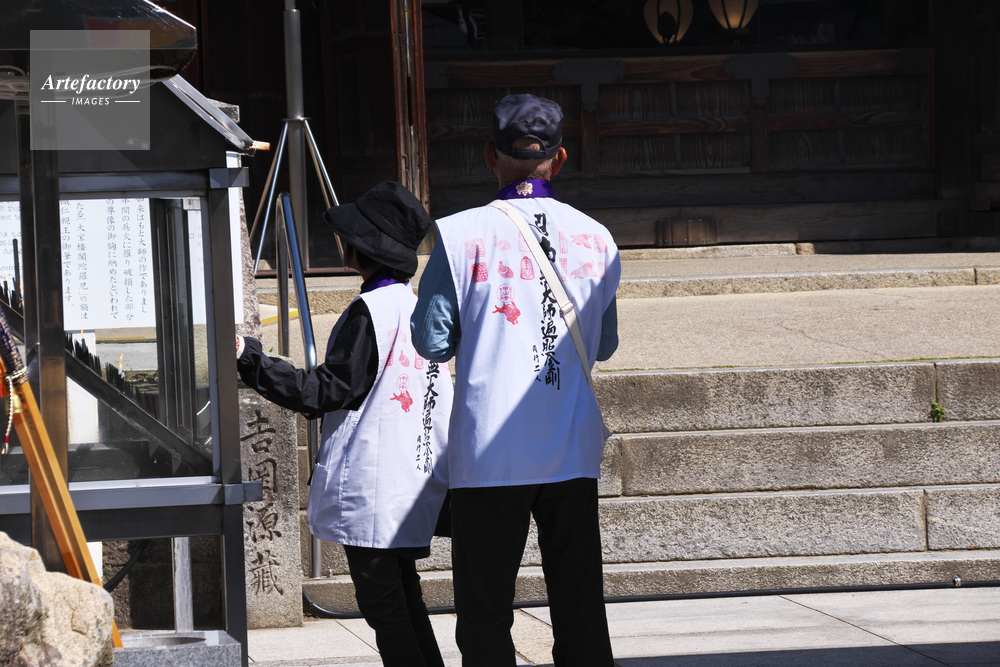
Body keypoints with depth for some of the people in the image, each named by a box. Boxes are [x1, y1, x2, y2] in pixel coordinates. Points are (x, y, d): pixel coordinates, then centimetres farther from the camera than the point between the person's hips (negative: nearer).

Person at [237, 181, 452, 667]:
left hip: (369, 495, -9)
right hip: (411, 486, 9)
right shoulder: (417, 308, 13)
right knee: (403, 602, 14)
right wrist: (316, 402, 29)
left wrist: (251, 360, -14)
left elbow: (328, 390, -15)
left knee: (382, 606, -6)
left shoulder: (369, 310, -14)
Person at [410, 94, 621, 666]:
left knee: (486, 617, 4)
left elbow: (432, 340, -5)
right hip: (573, 452, 3)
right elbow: (604, 345, 11)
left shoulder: (462, 234, -8)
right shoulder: (596, 239, 2)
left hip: (489, 453, -3)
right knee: (581, 612, 8)